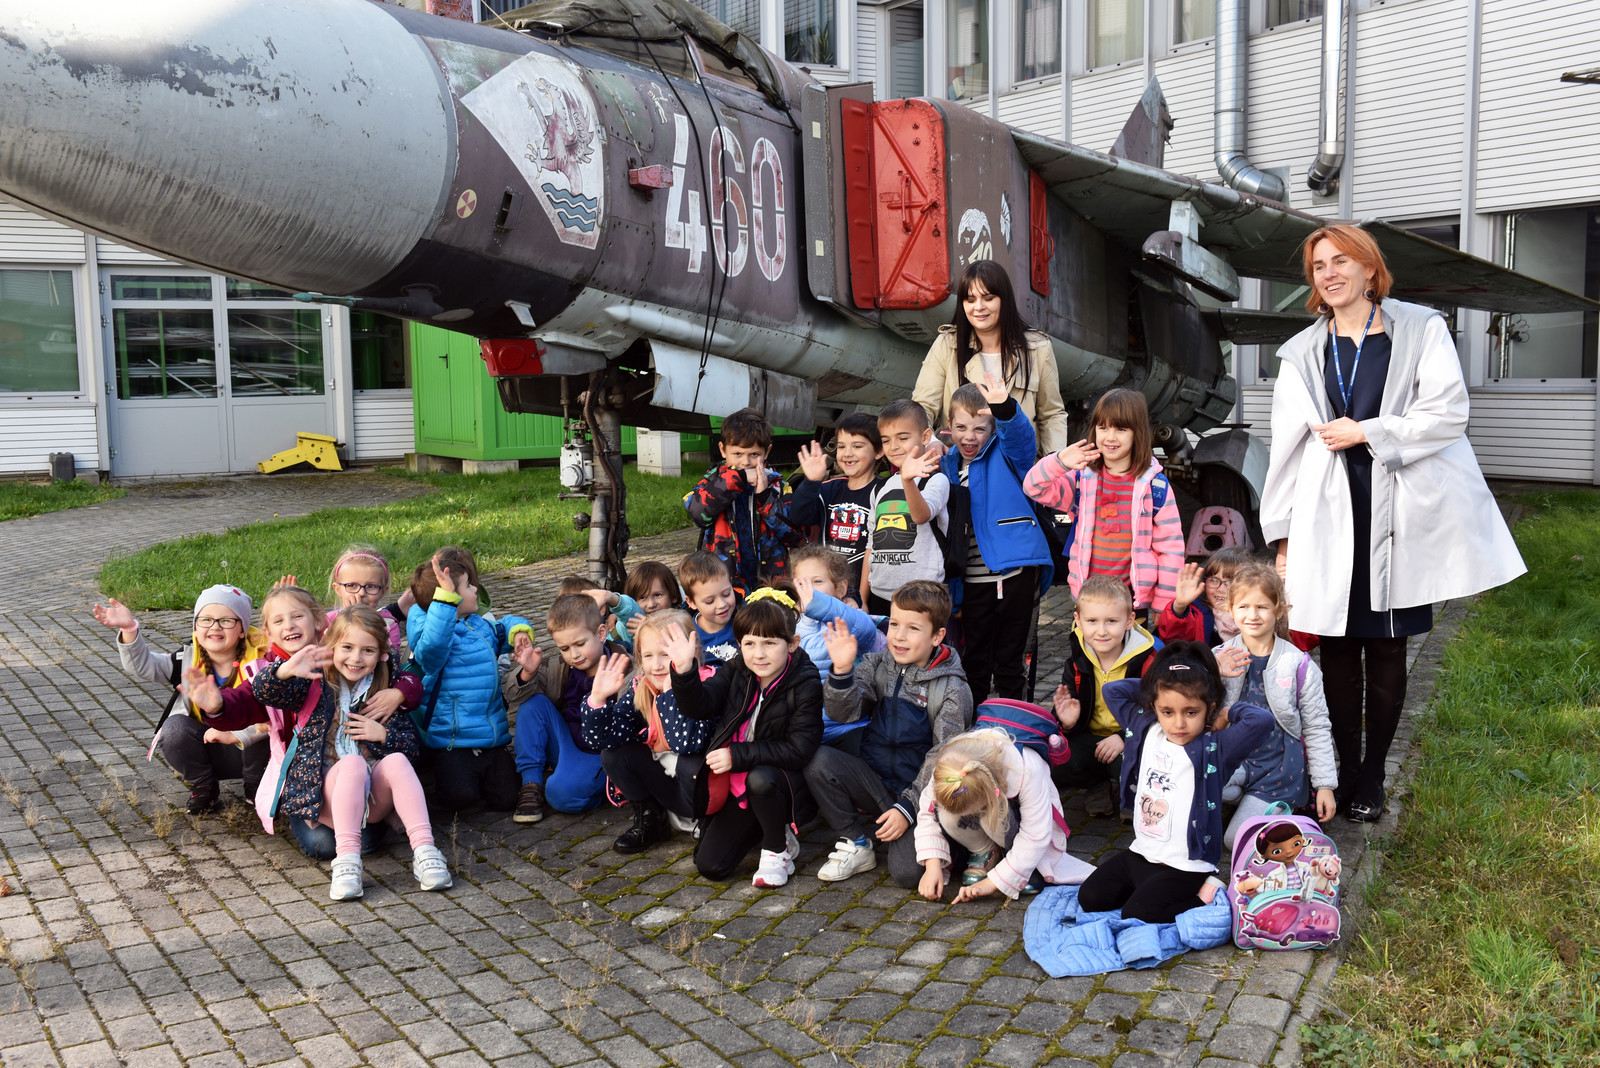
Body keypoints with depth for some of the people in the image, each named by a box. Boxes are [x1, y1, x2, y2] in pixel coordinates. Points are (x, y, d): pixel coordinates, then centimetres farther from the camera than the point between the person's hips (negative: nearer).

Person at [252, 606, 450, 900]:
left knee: (396, 760, -27)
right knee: (353, 763, -32)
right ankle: (346, 860, -41)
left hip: (372, 797, 2)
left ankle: (424, 849, -36)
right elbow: (265, 693, -13)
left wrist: (383, 735, -10)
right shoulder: (316, 685, 3)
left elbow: (414, 744, 9)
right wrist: (285, 671, -35)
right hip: (325, 794, -2)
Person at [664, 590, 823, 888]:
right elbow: (698, 706, -12)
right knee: (710, 866, -2)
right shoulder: (737, 672, -3)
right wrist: (684, 671, -31)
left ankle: (778, 847, -9)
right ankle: (759, 828, 26)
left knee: (760, 779, -39)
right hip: (739, 787, 5)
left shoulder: (805, 685, -17)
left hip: (786, 782, -5)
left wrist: (737, 755, -25)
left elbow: (799, 749, -22)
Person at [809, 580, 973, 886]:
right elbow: (843, 713, -8)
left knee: (907, 872, -24)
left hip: (919, 793, -4)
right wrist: (841, 670, -26)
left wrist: (907, 808, -17)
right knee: (818, 761, -23)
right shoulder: (877, 665, 2)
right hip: (874, 778, 4)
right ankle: (856, 846, -4)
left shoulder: (952, 689, -9)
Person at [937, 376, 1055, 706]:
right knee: (975, 661, 13)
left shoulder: (1006, 453, -2)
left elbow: (1020, 435, -27)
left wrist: (1005, 408, -48)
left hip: (1015, 571, -4)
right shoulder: (949, 466, 11)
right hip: (973, 579, 4)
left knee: (1010, 661, 5)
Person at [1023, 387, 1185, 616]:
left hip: (1135, 600, -2)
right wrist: (1059, 462, -26)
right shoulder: (1082, 479, 3)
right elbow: (1034, 488, -7)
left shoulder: (1155, 485, -4)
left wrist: (1163, 606, -2)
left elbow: (1170, 547, -2)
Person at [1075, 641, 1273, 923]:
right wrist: (1151, 685, 4)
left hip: (1185, 866, -7)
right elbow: (1112, 690, 12)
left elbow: (1261, 720, -30)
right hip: (1141, 852, 7)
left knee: (1136, 914, -18)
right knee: (1089, 898, 0)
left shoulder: (1214, 748, -14)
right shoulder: (1144, 731, 2)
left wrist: (1229, 712, -11)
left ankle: (1206, 896, 1)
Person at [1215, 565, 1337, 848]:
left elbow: (1317, 728, 1)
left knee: (1238, 840, -15)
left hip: (1277, 767, -2)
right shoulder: (1220, 658, 1)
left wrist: (1325, 785, 1)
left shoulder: (1298, 665, -5)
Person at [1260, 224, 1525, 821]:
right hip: (1330, 518, 2)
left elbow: (1448, 411, -6)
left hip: (1400, 515, -2)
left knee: (1387, 650, 4)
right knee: (1339, 650, 2)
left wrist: (1365, 431, -10)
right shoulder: (1303, 353, 12)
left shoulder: (1421, 329, 5)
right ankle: (1344, 773, 14)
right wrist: (1283, 536, 6)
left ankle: (1371, 778, 16)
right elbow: (1287, 447, 10)